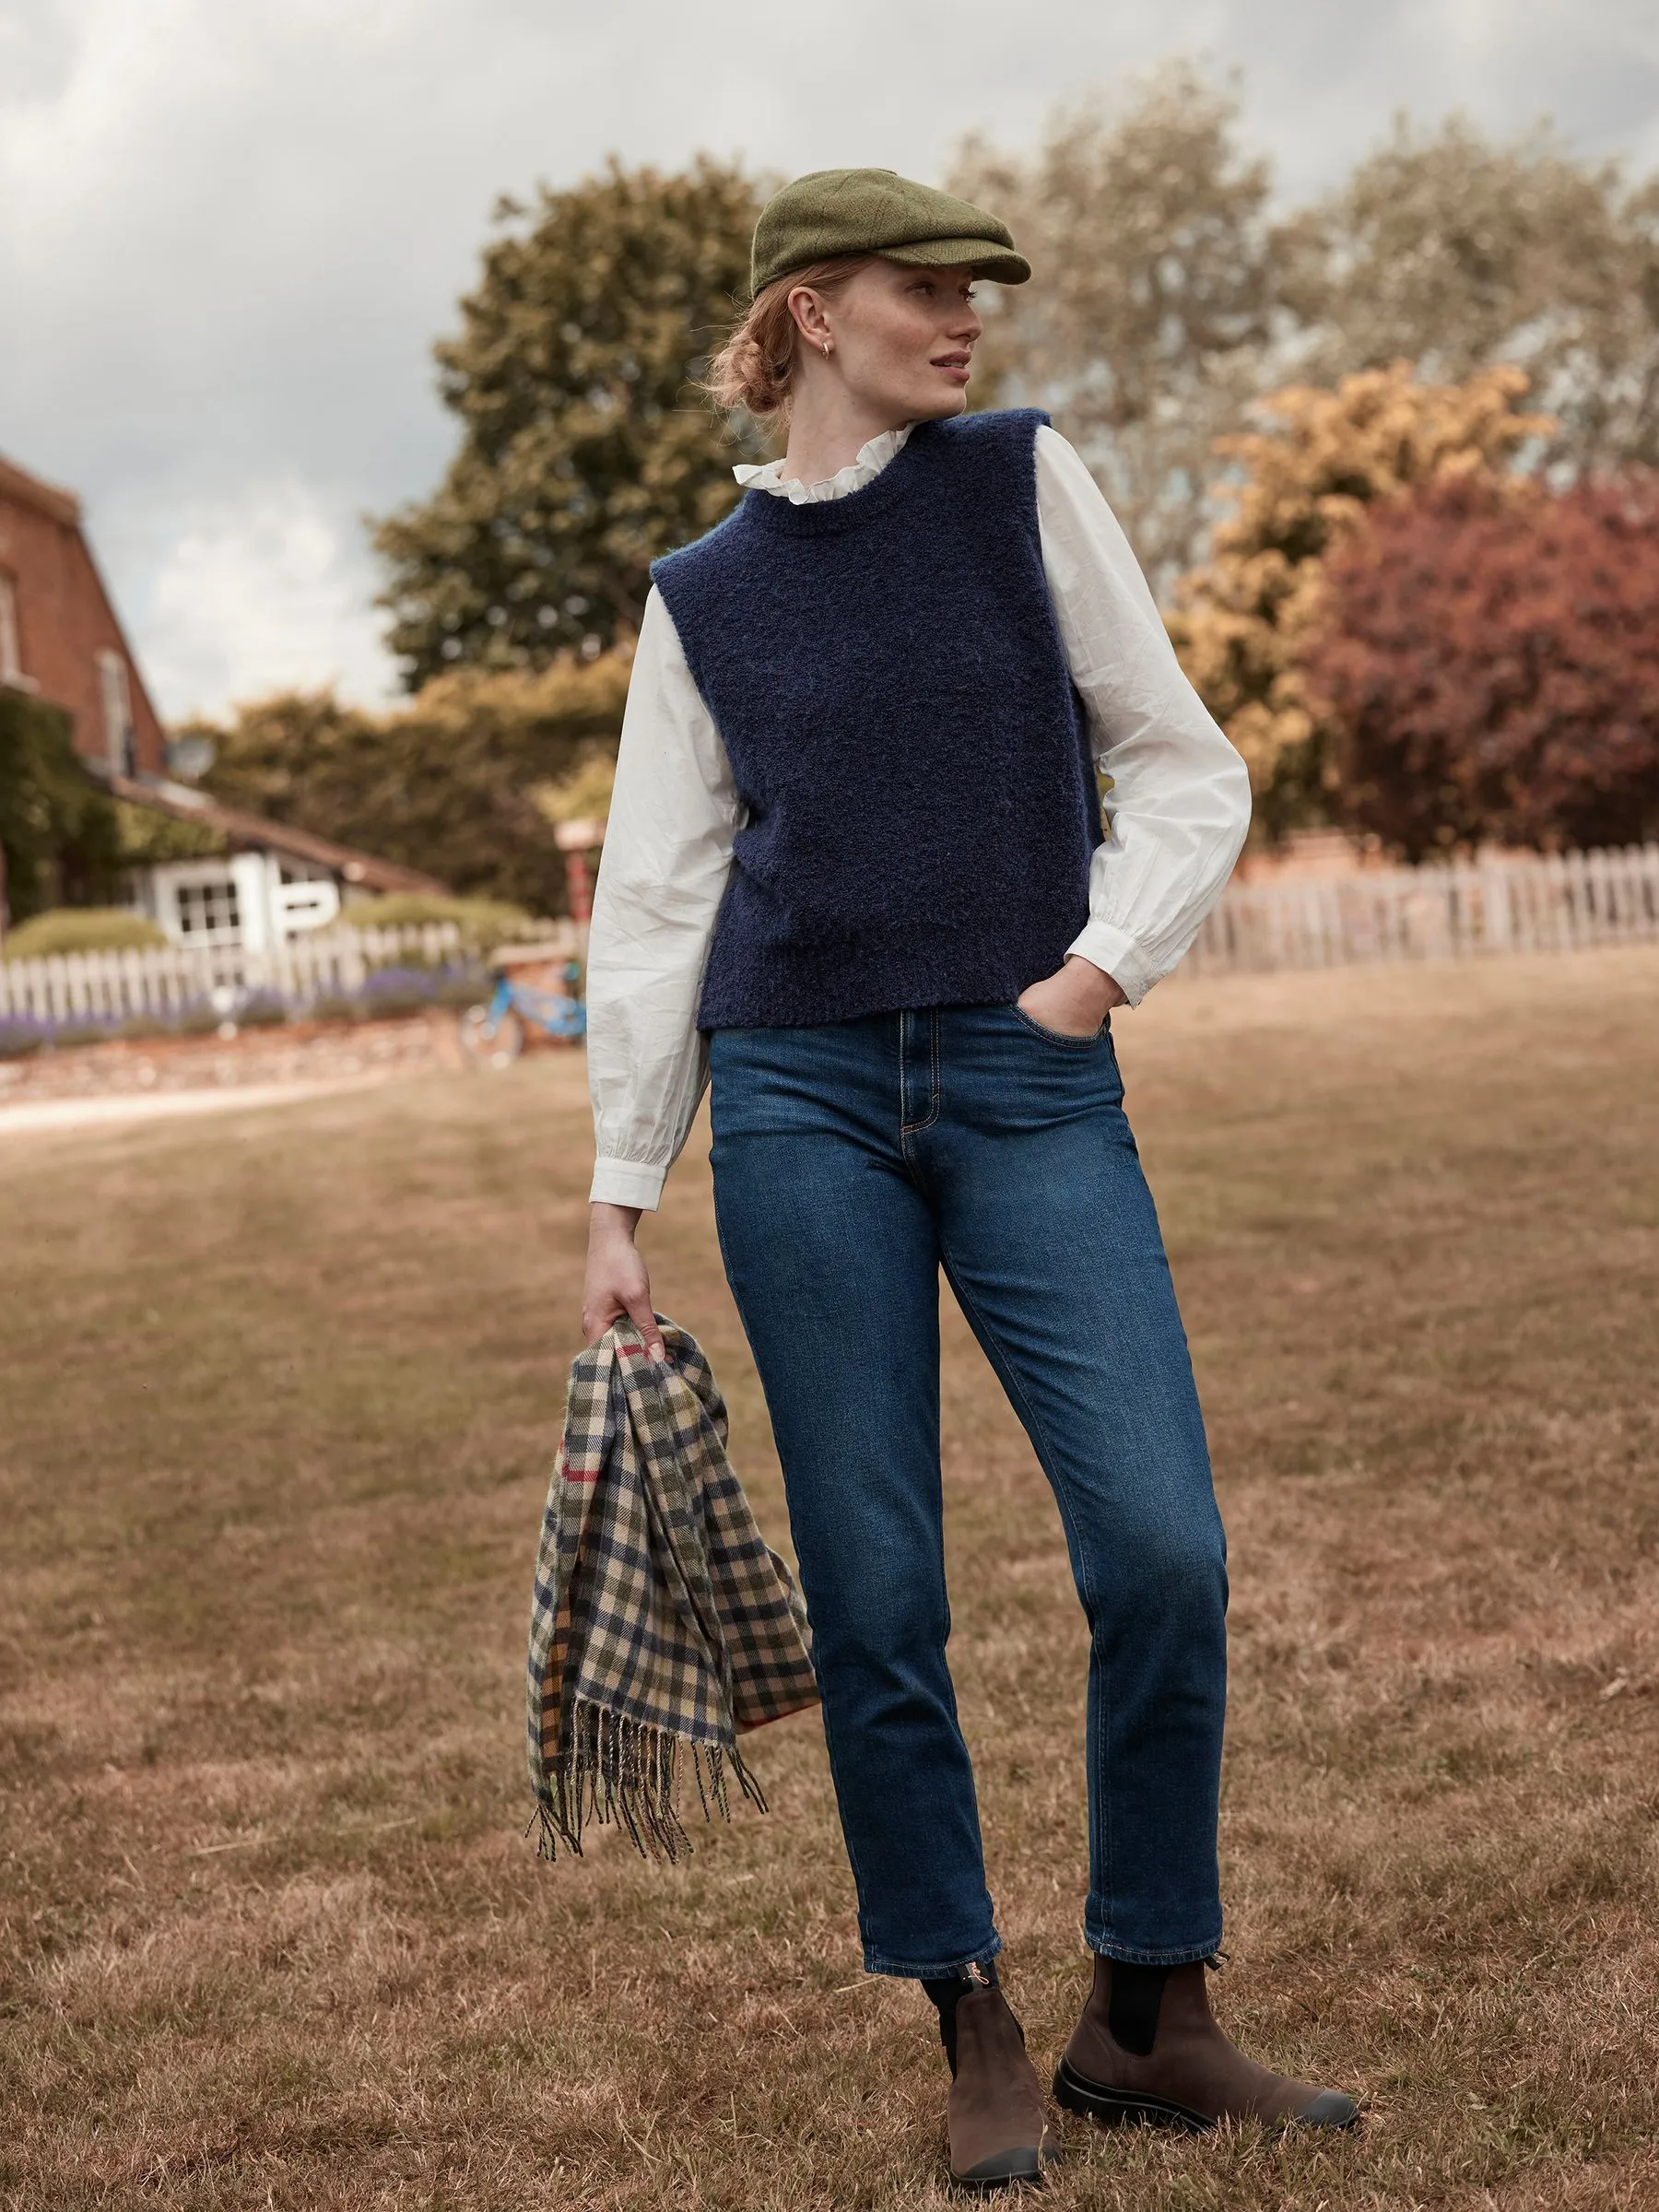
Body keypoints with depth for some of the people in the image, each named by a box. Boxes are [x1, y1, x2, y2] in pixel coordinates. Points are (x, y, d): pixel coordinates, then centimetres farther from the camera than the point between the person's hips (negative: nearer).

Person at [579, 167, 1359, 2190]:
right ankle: (977, 2036, 14)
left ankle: (1146, 2021, 7)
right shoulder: (702, 597, 10)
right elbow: (653, 903, 11)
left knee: (1161, 1549, -11)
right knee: (873, 1595, 0)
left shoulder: (1024, 485, 9)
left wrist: (1107, 962, -6)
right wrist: (619, 1202, 7)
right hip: (803, 1106, 0)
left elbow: (1184, 767, 10)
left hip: (1036, 1088, 0)